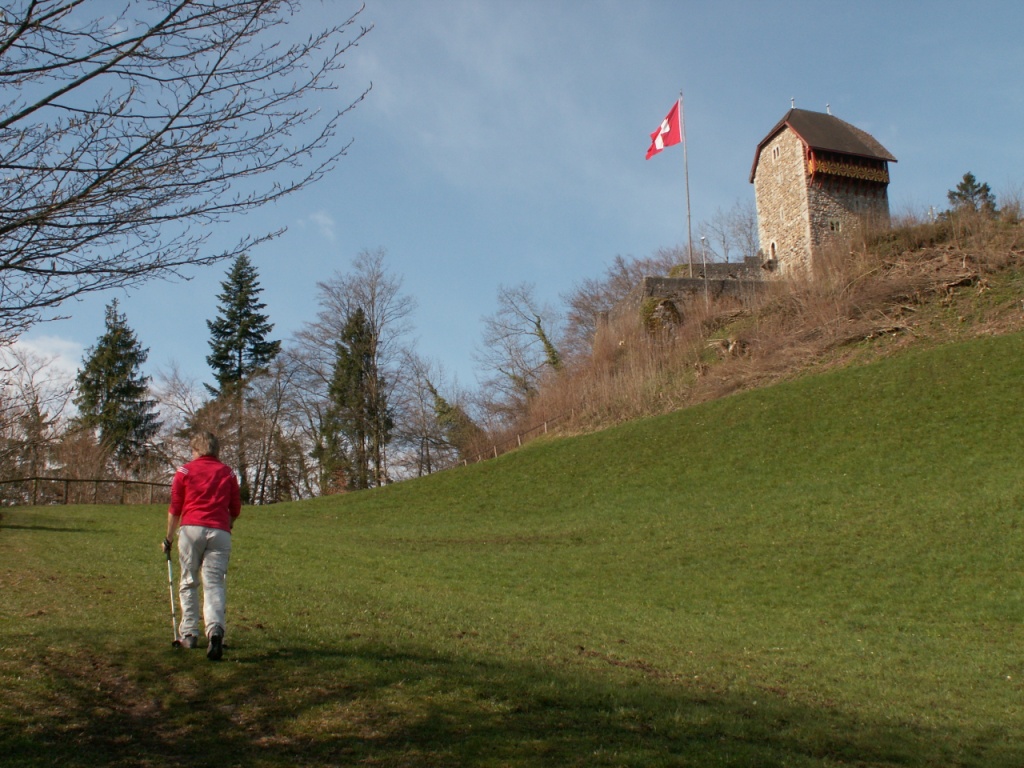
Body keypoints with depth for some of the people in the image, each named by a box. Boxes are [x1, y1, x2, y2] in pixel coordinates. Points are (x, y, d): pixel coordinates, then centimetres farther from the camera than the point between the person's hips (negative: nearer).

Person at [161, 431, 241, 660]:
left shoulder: (185, 471, 10)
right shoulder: (228, 473, 15)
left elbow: (174, 509, 10)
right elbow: (235, 510, 16)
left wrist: (168, 539, 20)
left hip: (191, 529, -1)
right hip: (220, 533, 1)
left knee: (188, 583, 12)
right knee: (214, 584, -3)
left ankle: (189, 633, 13)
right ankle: (215, 628, -25)